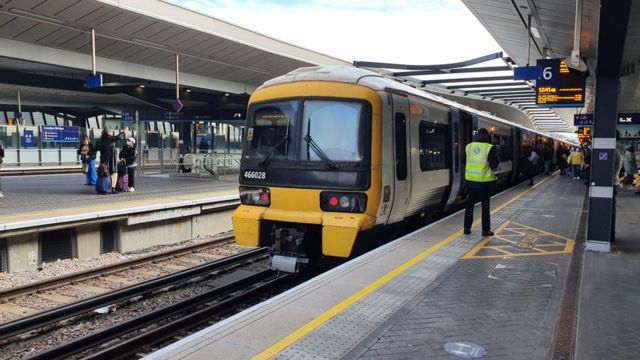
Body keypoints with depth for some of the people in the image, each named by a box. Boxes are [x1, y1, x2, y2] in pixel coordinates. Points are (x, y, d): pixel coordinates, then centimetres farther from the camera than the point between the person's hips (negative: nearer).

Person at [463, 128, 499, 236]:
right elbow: (495, 164, -11)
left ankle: (467, 228, 18)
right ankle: (485, 230, 11)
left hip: (471, 180, 3)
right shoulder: (490, 148, -13)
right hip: (484, 181, -3)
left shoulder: (469, 147, 0)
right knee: (485, 206, 7)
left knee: (469, 204, 14)